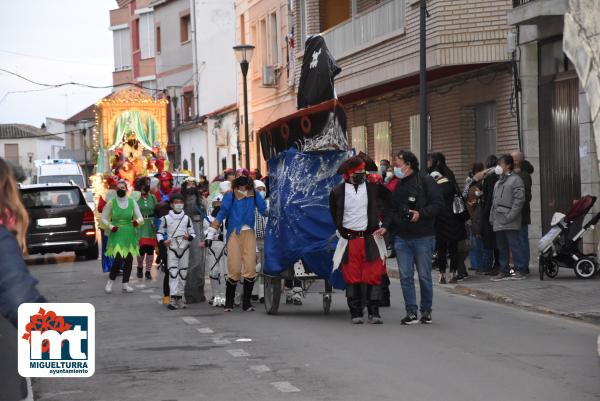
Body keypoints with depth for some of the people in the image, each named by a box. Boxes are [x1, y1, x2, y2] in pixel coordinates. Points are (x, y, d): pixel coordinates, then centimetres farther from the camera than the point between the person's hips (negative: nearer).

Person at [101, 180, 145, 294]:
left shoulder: (132, 202, 2)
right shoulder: (111, 203, -3)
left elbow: (141, 218, 3)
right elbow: (103, 218, 5)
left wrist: (137, 221, -20)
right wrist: (110, 226, -13)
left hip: (130, 235, 3)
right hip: (117, 235, -3)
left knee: (129, 260, 4)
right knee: (118, 260, -13)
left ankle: (125, 284, 17)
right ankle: (110, 282, 7)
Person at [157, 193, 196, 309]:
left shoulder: (187, 218, 10)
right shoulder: (166, 218, 5)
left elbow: (193, 233, 13)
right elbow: (159, 232, 11)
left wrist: (189, 237, -9)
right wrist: (163, 241, -8)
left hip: (184, 248, 3)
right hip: (171, 248, -3)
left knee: (183, 273, 4)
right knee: (173, 272, -12)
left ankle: (180, 297, 14)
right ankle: (173, 298, -19)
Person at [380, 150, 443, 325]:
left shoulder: (425, 181, -3)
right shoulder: (397, 186, 15)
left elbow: (438, 203, -8)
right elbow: (392, 210, 19)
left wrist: (421, 214, -19)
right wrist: (386, 226, 4)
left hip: (423, 237, -5)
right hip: (401, 237, 5)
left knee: (424, 276, 2)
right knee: (405, 276, 0)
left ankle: (426, 310, 15)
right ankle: (411, 312, 5)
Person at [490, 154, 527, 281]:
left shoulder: (516, 180, -4)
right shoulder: (498, 182, 23)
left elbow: (519, 200, -12)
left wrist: (510, 216, -18)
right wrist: (492, 217, 15)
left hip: (510, 223, -9)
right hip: (498, 222, 9)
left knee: (515, 245, -8)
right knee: (502, 247, 10)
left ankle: (520, 270, -5)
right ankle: (504, 271, 14)